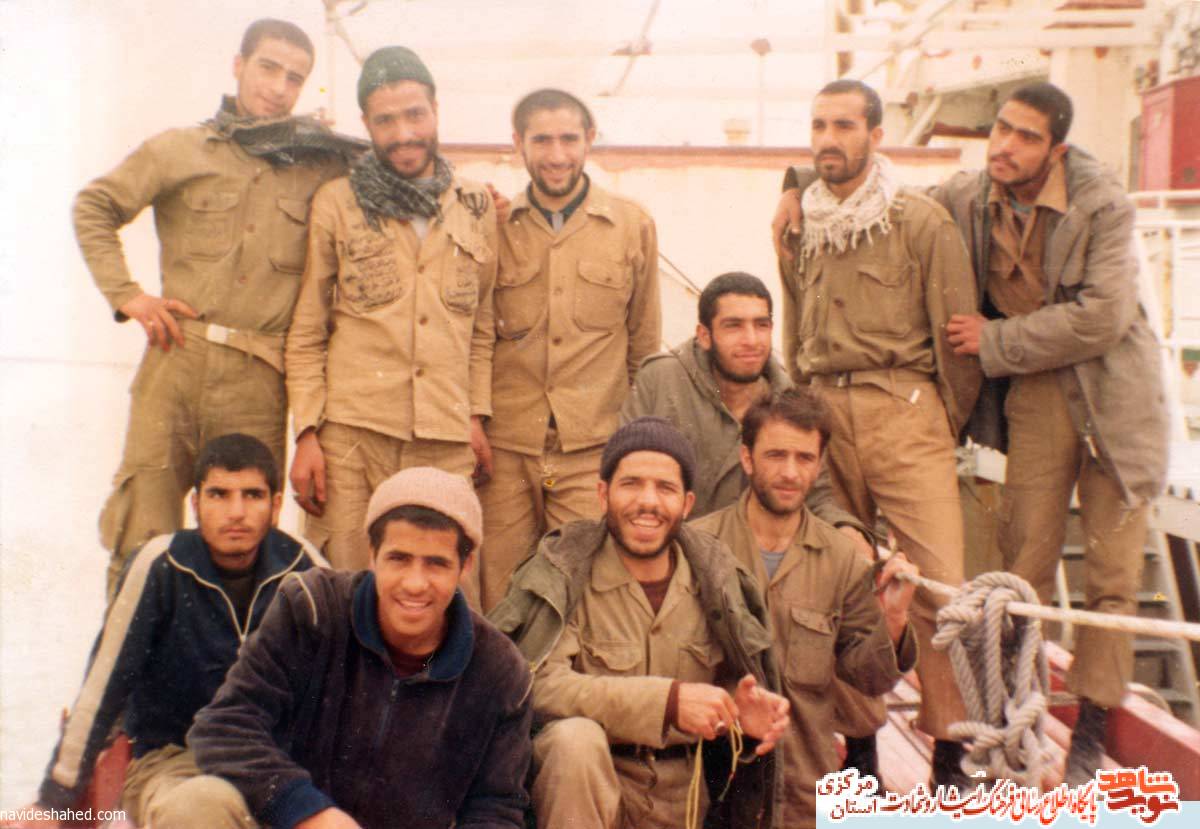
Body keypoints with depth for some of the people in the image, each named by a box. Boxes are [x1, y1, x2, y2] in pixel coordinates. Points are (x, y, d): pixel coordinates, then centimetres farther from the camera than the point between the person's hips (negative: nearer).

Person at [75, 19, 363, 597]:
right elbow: (93, 207, 16)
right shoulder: (181, 149, 10)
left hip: (260, 380, 1)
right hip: (177, 360, 0)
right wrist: (125, 293, 4)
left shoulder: (321, 166, 12)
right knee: (142, 532, -1)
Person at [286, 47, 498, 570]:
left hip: (447, 443, 2)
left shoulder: (476, 208, 13)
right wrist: (306, 433, -2)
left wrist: (477, 415, 9)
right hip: (353, 433, -2)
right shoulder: (336, 204, 7)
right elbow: (305, 335, 6)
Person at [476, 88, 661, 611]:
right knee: (497, 604, 6)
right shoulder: (494, 225, 6)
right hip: (504, 448, 1)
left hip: (594, 449, -1)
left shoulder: (633, 226, 6)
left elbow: (644, 340, 12)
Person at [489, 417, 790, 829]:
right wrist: (667, 701, -32)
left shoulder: (713, 577, 1)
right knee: (575, 737, -32)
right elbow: (538, 683, -26)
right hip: (586, 783, -4)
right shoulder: (562, 571, -12)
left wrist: (741, 708, -12)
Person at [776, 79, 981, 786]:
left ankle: (951, 751, 2)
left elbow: (957, 331, 1)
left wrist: (946, 425, 3)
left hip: (904, 412, -4)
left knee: (938, 583, -10)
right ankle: (860, 735, 16)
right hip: (822, 414, 4)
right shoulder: (800, 228, 15)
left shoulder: (922, 220, 0)